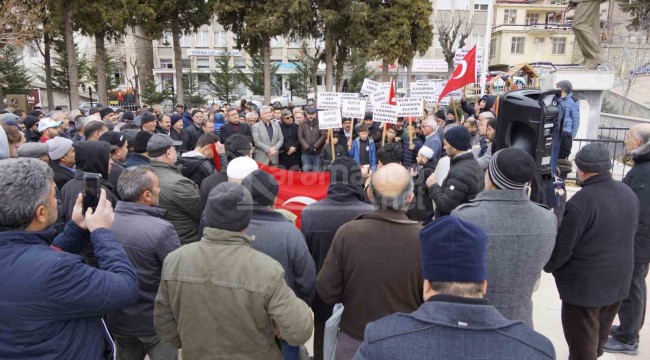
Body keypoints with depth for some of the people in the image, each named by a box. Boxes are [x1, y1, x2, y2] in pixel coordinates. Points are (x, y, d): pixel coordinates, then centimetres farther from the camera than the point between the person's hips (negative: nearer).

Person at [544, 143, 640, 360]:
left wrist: (548, 266, 0)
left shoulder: (580, 202, -26)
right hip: (618, 280, 8)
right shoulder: (629, 193, 0)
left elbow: (562, 246, -20)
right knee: (597, 340, 25)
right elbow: (629, 234, 12)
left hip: (585, 284, -7)